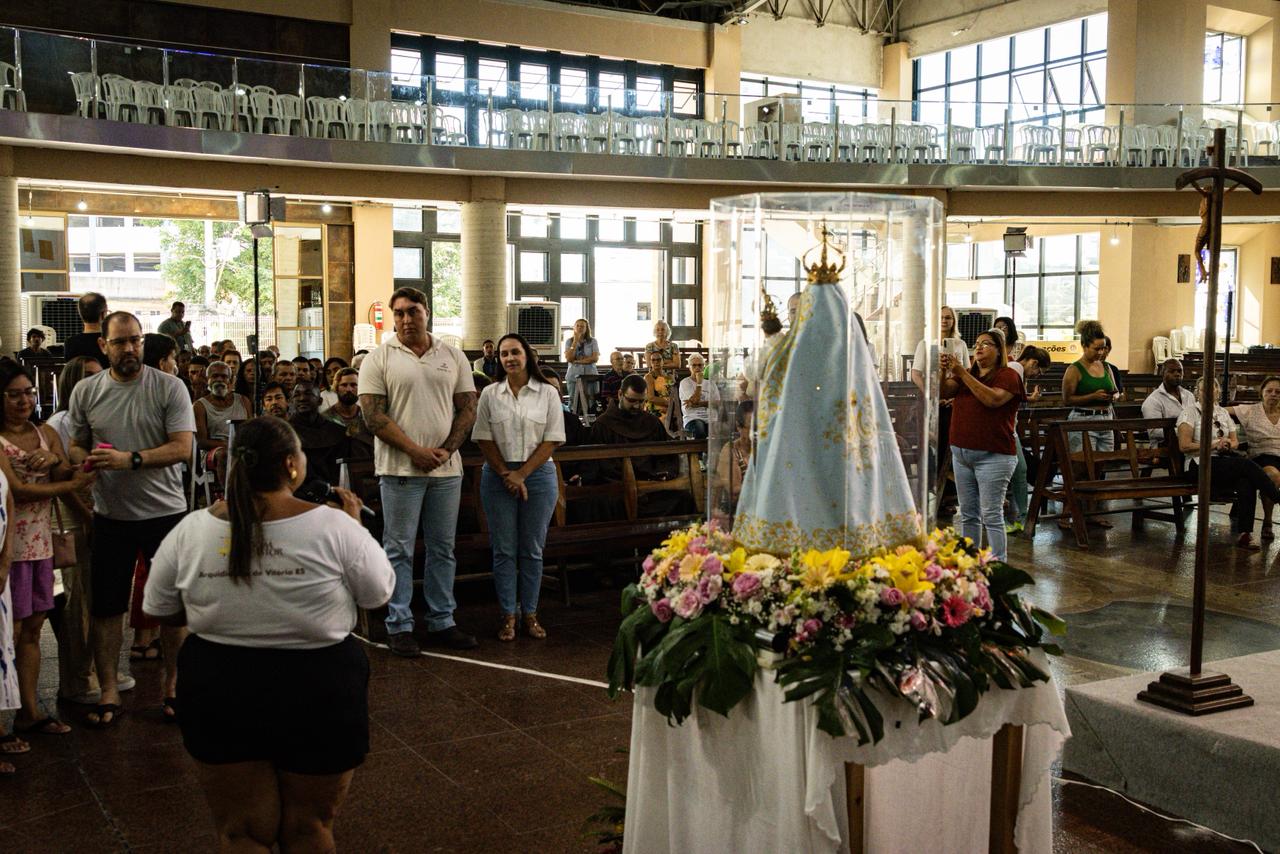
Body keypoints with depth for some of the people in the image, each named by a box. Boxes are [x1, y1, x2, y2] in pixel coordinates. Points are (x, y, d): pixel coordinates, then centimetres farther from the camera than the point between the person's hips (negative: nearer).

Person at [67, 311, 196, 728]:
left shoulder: (169, 387, -7)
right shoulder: (86, 391, 3)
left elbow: (182, 447, -14)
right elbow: (76, 445, 11)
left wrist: (130, 460, -25)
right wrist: (87, 460, -13)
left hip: (165, 510, -2)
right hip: (110, 514, 2)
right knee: (106, 605, 8)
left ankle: (174, 683, 24)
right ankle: (109, 690, 21)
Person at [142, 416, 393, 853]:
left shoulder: (191, 529, -6)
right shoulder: (334, 526, -15)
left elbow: (161, 612, 7)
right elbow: (379, 592, -1)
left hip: (219, 694, 2)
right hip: (318, 693, -2)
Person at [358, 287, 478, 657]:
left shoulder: (453, 356, 8)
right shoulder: (379, 359, -2)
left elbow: (467, 408, 7)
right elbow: (373, 415, -9)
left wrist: (446, 449, -8)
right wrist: (416, 451, -15)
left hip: (447, 468, 4)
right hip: (400, 469, -3)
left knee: (443, 549, 11)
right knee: (400, 550, 2)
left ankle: (442, 622, 21)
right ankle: (399, 626, 11)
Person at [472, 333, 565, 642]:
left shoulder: (548, 393, 2)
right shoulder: (490, 394, 5)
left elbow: (552, 439, -3)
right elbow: (484, 439, 2)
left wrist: (521, 474, -10)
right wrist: (506, 474, -8)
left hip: (538, 474, -1)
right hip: (497, 475, 1)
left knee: (532, 550, 5)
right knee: (504, 549, 3)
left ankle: (530, 614, 14)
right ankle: (508, 616, 10)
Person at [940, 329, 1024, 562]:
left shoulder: (1008, 375, -3)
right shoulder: (968, 376, 17)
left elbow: (993, 399, -21)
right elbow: (945, 392, 3)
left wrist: (963, 374, -22)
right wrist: (943, 371, -16)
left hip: (992, 456, -7)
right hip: (961, 453, 7)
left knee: (991, 515, -8)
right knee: (968, 514, 11)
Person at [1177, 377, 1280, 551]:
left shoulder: (1222, 412, 20)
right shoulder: (1190, 412, 2)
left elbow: (1235, 442, 21)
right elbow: (1184, 445, -8)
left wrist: (1228, 445, -3)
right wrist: (1214, 445, -11)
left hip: (1224, 461, 5)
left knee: (1246, 481, -30)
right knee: (1248, 465, -30)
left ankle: (1244, 534, -31)